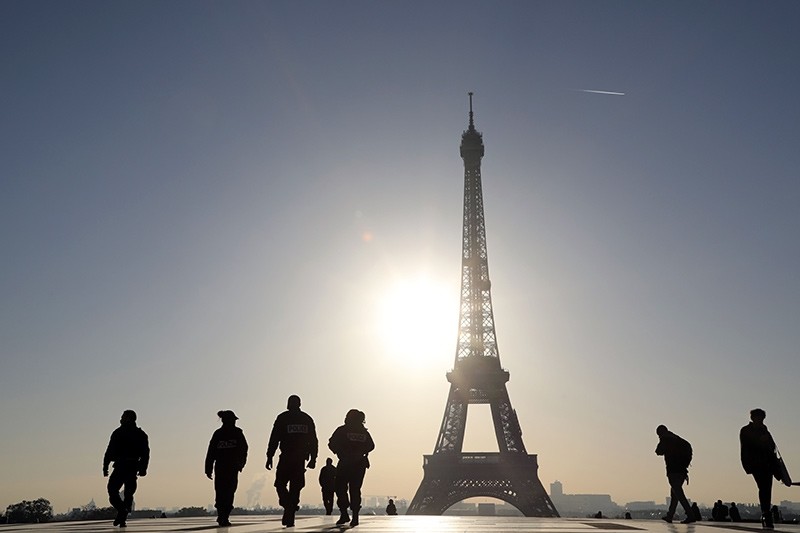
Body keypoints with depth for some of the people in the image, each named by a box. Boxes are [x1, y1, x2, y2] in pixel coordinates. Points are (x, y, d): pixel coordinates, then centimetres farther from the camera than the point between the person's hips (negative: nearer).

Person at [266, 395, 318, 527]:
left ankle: (288, 506, -15)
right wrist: (313, 458, 12)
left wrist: (269, 457, -1)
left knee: (280, 484, 9)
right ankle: (290, 517, 8)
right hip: (301, 459, 3)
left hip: (286, 458, -3)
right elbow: (313, 441, 9)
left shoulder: (282, 418, 2)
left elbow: (274, 439, -3)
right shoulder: (307, 419, 11)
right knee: (295, 487, 9)